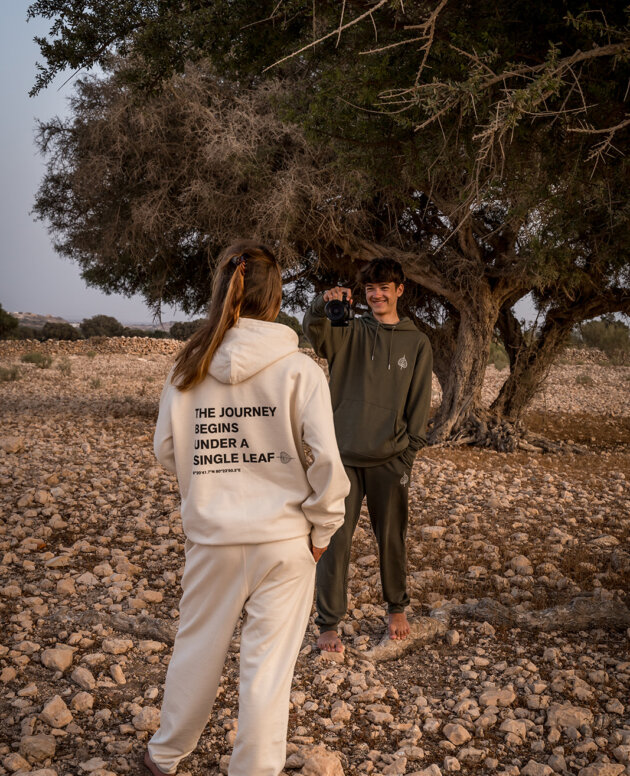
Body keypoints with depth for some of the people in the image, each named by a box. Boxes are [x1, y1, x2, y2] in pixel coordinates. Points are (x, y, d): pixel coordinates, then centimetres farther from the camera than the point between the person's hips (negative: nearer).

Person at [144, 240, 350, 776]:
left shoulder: (189, 367, -4)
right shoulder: (298, 369, -13)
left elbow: (167, 449, 3)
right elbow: (325, 459, -15)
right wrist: (322, 527, -2)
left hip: (210, 535, 3)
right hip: (282, 537, -3)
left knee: (198, 645, 21)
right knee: (268, 664, 9)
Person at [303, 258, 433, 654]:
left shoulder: (417, 343, 6)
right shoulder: (349, 333, 4)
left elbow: (420, 403, 5)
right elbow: (315, 332, -18)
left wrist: (409, 451, -2)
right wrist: (322, 304, -39)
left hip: (391, 460, 1)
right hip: (344, 456, 0)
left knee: (392, 539, 13)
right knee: (335, 540, 1)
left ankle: (398, 609, 34)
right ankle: (329, 624, 11)